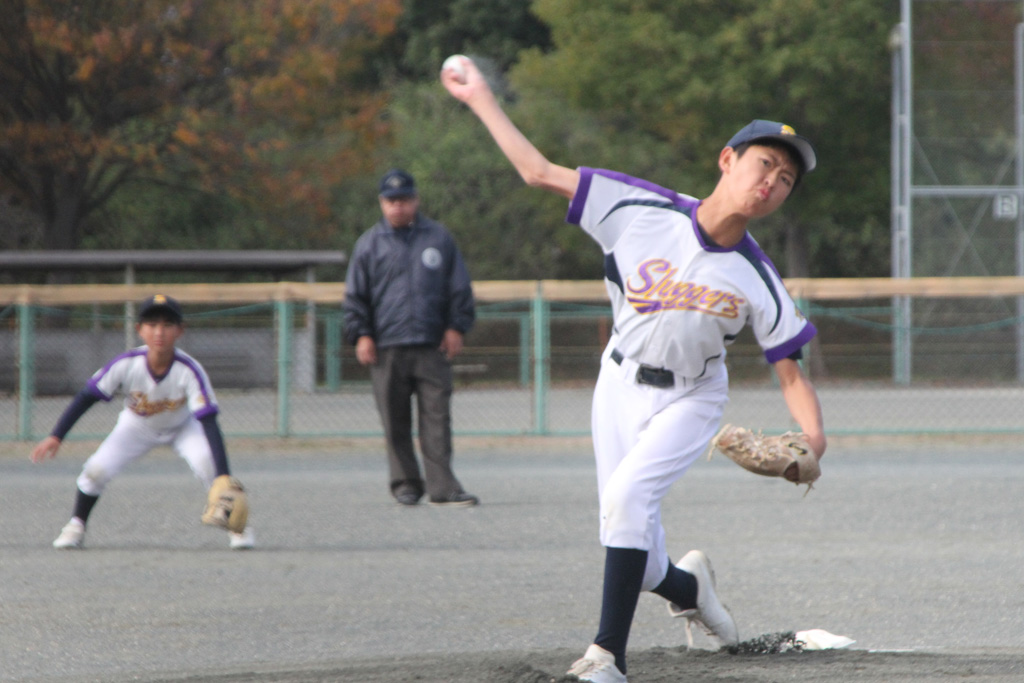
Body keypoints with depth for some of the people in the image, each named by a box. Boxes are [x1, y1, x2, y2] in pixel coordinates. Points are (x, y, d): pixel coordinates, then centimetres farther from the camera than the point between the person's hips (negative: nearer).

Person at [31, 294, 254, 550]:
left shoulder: (189, 371, -36)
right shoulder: (126, 364, -33)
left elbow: (209, 424, -39)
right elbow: (86, 397, -24)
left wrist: (224, 478, -48)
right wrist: (55, 437, -33)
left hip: (182, 427, -1)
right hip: (137, 426, 1)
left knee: (209, 467, -26)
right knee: (96, 469, -16)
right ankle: (76, 525, 13)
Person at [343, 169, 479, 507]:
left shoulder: (438, 238, 11)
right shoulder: (369, 244, 10)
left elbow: (459, 287, 14)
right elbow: (355, 295, 10)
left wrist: (456, 327, 5)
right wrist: (361, 335, 0)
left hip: (432, 346, 0)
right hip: (386, 349, 0)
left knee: (437, 418, -6)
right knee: (396, 422, 2)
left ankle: (442, 488, -7)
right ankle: (406, 483, 11)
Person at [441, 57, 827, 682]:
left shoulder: (757, 280, -16)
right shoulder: (640, 211, -17)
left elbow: (791, 372, -12)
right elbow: (540, 173, -11)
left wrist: (812, 441, -30)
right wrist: (482, 100, -11)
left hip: (691, 401, -2)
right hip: (622, 388, 2)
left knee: (627, 493, -27)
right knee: (633, 549, 1)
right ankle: (686, 585, 38)